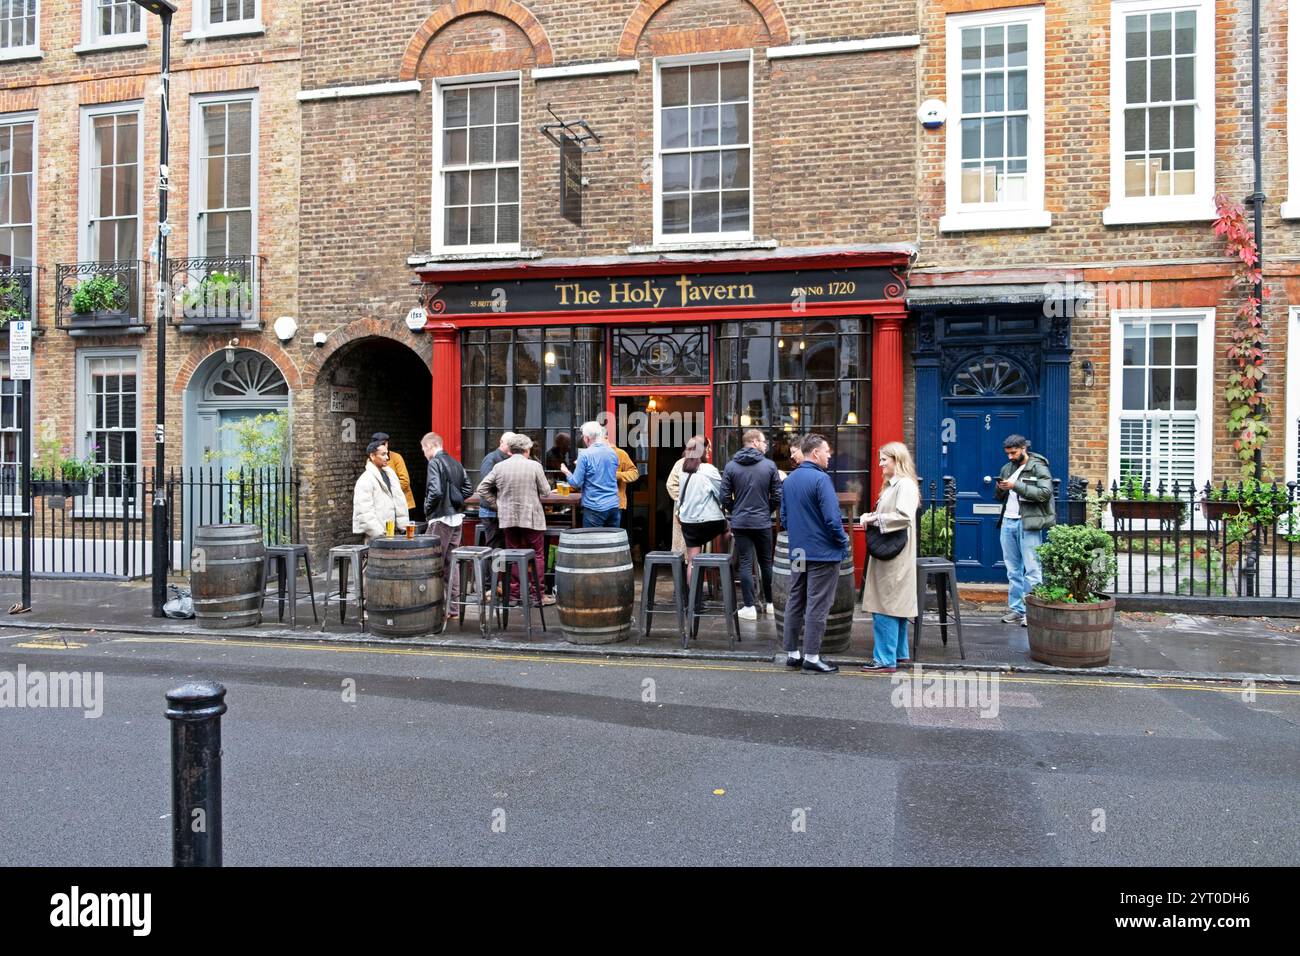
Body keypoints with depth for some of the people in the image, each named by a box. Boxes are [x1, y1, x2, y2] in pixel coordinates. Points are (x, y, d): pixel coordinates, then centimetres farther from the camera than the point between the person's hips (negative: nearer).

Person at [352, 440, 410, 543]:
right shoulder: (365, 480, -9)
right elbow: (364, 512, -15)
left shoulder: (390, 473, 14)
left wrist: (403, 525, 7)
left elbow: (399, 502, 16)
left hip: (393, 531, 7)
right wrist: (379, 533, -17)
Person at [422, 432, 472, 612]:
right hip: (457, 517, 8)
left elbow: (435, 491, -22)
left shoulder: (435, 462, -12)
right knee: (451, 561, 14)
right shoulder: (456, 463, 13)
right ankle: (453, 601, 19)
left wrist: (427, 509, -8)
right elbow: (467, 488, 12)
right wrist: (455, 502, 13)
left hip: (441, 518, -8)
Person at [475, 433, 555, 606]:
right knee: (537, 555, 5)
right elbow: (545, 492, -3)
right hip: (531, 517, -3)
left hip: (508, 518, 3)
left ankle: (513, 593, 14)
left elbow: (482, 489, 2)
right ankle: (536, 594, 4)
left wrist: (497, 505, 9)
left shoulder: (499, 467, 1)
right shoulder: (535, 466, -8)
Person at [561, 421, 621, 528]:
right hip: (614, 505, 5)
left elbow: (576, 483, -9)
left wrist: (566, 473, 10)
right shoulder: (613, 453, 7)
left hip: (595, 507, -5)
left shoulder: (585, 455, -11)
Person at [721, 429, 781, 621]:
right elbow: (777, 496, -3)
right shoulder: (769, 465, -5)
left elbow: (725, 497, -4)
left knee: (746, 564, 3)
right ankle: (769, 603, 25)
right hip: (763, 522, 0)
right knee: (766, 562, 15)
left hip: (740, 523, 0)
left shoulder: (731, 466, -3)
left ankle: (749, 608, 3)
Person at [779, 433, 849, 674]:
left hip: (797, 552, 7)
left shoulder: (789, 480, 8)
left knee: (795, 602, 13)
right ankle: (811, 657, 3)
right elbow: (832, 518, -20)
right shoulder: (820, 479, -16)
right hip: (823, 553, -7)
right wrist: (843, 542, -4)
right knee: (817, 606, -1)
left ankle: (792, 653, 19)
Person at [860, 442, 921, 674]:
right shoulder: (892, 485, 18)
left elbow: (904, 517, -26)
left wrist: (875, 519, -17)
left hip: (894, 556, -11)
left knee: (885, 607, -8)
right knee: (896, 606, 16)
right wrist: (871, 516, 7)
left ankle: (886, 659, -3)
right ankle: (899, 653, 26)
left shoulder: (906, 485, -14)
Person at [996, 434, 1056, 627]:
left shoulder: (1038, 467, -4)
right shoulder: (1007, 468, 16)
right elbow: (1000, 497, 22)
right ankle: (1016, 610, 18)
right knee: (1013, 570, 11)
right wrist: (1000, 488, -1)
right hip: (1008, 522, 7)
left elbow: (1045, 493, -18)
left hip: (1028, 523, -7)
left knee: (1032, 569, -5)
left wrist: (1017, 486, -20)